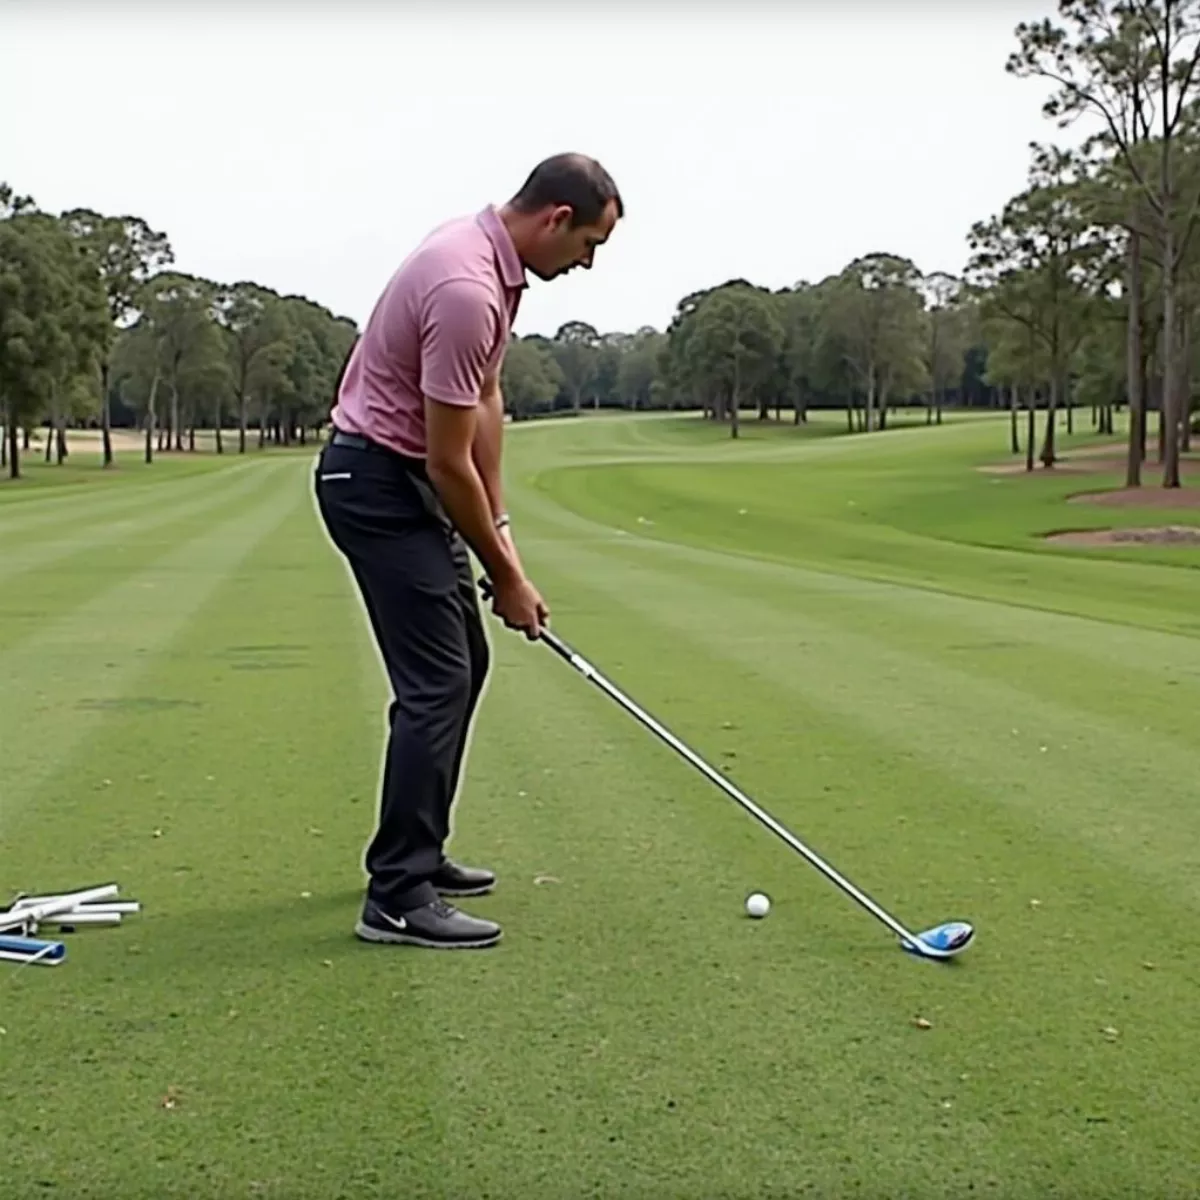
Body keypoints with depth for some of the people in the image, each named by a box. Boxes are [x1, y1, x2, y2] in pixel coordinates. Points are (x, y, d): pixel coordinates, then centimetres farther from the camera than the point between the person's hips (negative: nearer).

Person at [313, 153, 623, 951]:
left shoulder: (492, 259, 6)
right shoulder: (467, 289, -26)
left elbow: (487, 400, 12)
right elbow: (449, 461, -23)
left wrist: (498, 524, 7)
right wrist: (505, 574, -12)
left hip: (407, 479, 11)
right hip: (378, 482, -11)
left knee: (462, 664, 16)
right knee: (436, 683, -10)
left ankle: (416, 853, 26)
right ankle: (398, 898, -5)